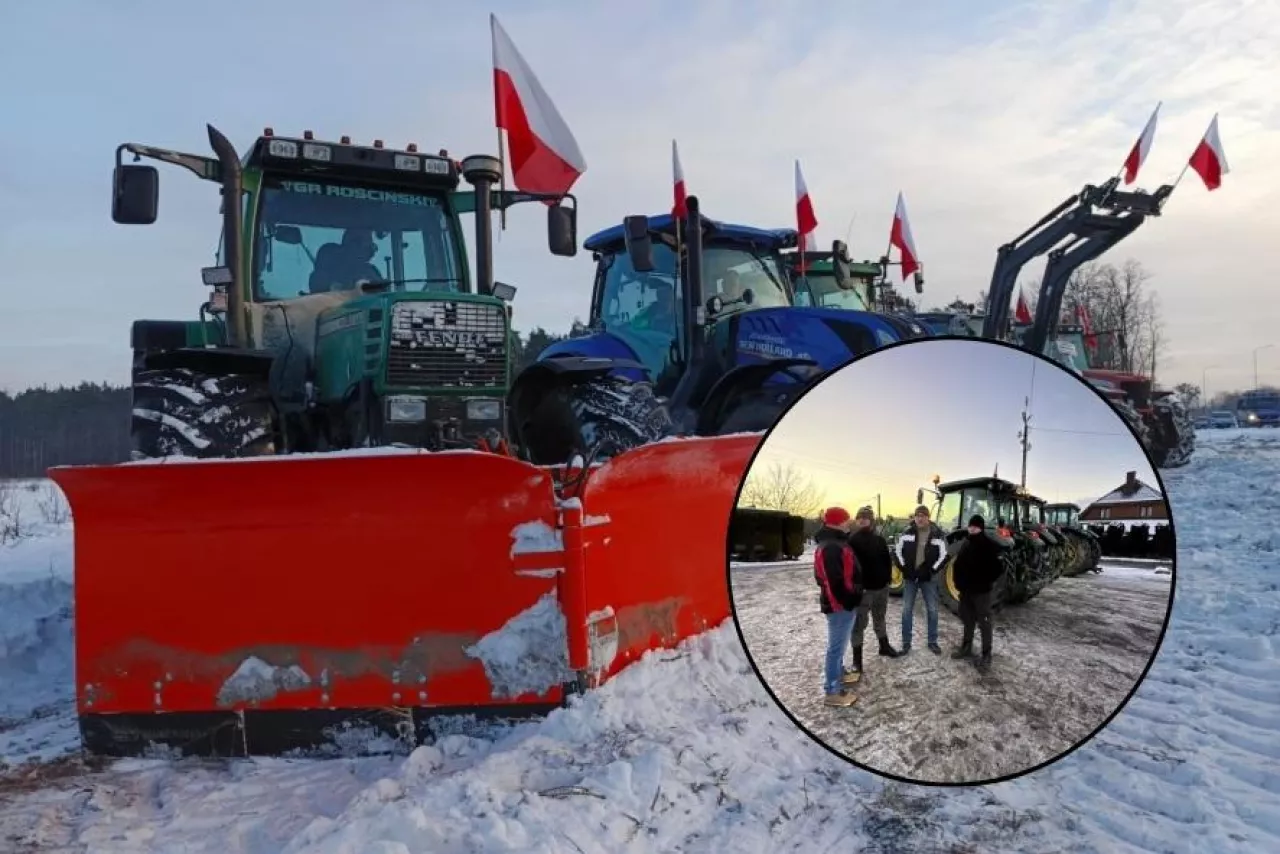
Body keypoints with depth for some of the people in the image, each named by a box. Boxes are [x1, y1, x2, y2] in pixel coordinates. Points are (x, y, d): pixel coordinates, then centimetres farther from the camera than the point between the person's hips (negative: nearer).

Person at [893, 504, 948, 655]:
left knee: (932, 610, 8)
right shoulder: (908, 532, -2)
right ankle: (906, 643, 13)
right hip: (909, 576, 1)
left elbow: (943, 555, -6)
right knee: (906, 610, 4)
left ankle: (933, 642, 22)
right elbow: (899, 550, 4)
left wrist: (931, 570, -12)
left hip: (928, 578, -1)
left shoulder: (937, 534, -7)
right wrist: (904, 567, -6)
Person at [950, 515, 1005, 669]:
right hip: (966, 590, 7)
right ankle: (966, 648, 31)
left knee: (984, 623, 0)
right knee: (967, 620, 18)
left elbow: (999, 567, -18)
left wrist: (987, 581, -16)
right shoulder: (967, 543, 9)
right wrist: (958, 580, 6)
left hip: (981, 590, -7)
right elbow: (959, 563, 17)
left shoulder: (990, 545, -13)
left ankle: (986, 655, 7)